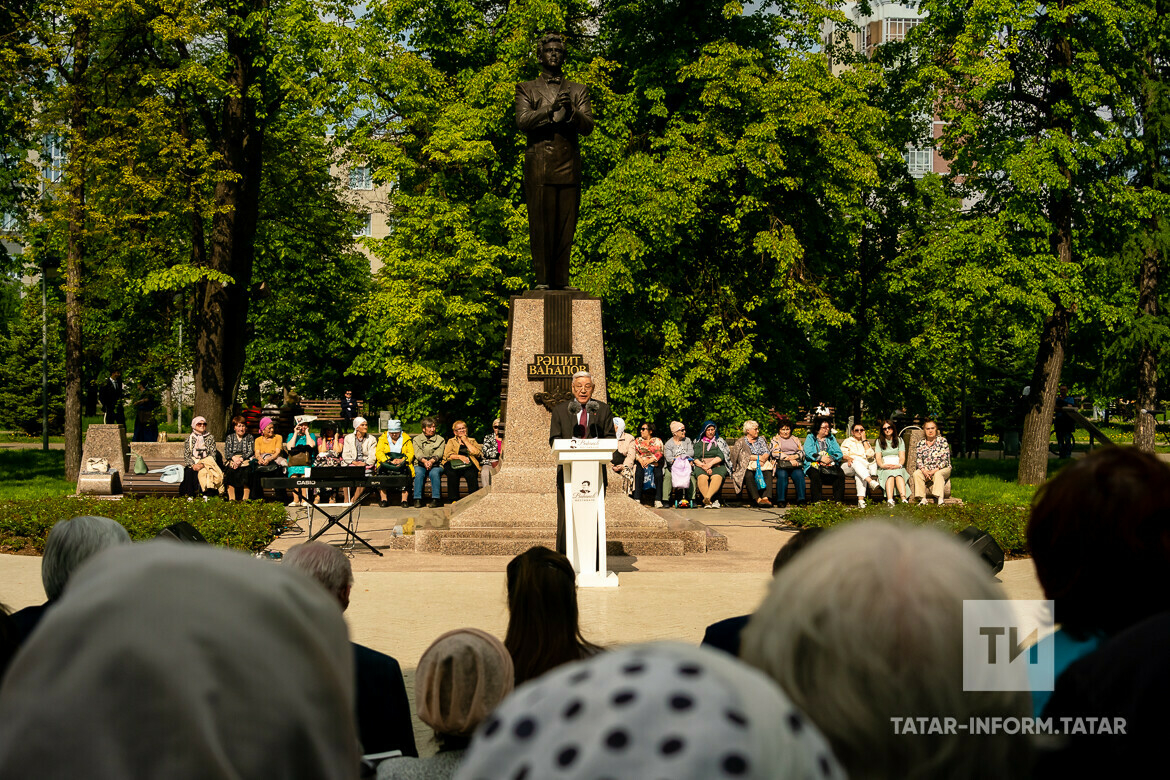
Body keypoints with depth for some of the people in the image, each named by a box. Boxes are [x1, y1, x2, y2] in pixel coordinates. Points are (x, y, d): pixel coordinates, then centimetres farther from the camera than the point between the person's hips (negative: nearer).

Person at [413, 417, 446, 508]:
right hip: (420, 465, 0)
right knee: (419, 473, -33)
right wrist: (424, 461, -25)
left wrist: (431, 461, -24)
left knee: (434, 473, -34)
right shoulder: (417, 439, 15)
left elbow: (438, 453, -3)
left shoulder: (440, 440, 15)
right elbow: (418, 453, -3)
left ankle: (436, 499, -34)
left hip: (436, 465, 0)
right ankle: (417, 500, -34)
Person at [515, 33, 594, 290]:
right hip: (539, 167, -2)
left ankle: (561, 281, 3)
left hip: (569, 166, 2)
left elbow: (588, 126, 5)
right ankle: (542, 280, -4)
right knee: (540, 225, -6)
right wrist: (551, 109, -20)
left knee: (566, 226, -1)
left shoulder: (578, 91, 19)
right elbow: (522, 121, -4)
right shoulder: (526, 89, 13)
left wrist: (571, 112, -16)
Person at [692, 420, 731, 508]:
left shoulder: (719, 441, 17)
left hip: (717, 466, 0)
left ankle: (707, 497, -56)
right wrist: (704, 467, -12)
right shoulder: (698, 442, 18)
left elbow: (721, 456, 1)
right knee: (702, 477, -36)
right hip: (701, 466, 1)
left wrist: (710, 464, -15)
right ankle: (709, 501, -47)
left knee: (717, 477, -37)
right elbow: (695, 458, 6)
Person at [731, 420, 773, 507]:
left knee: (768, 473, -33)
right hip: (747, 466, -2)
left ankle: (766, 498, -51)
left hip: (762, 464, 2)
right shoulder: (741, 442, 14)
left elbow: (767, 452, 13)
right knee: (749, 474, -37)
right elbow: (742, 456, -1)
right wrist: (758, 457, -5)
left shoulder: (761, 439, 26)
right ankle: (757, 499, -49)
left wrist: (763, 459, -10)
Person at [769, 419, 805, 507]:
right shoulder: (775, 439, 14)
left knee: (799, 474, -29)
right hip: (781, 465, -2)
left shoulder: (795, 439, 25)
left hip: (795, 464, 2)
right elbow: (775, 453, -3)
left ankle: (801, 500, -34)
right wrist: (789, 459, -13)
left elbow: (802, 452, 14)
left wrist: (795, 456, -8)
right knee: (782, 475, -34)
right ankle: (781, 501, -36)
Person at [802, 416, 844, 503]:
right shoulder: (810, 438, 11)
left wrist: (830, 459, -10)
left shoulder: (831, 438, 20)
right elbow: (808, 453, -6)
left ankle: (838, 500, -23)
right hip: (814, 465, -3)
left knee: (841, 475, -27)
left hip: (830, 465, 3)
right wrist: (821, 458, -16)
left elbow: (839, 453, 9)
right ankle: (816, 501, -32)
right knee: (815, 475, -36)